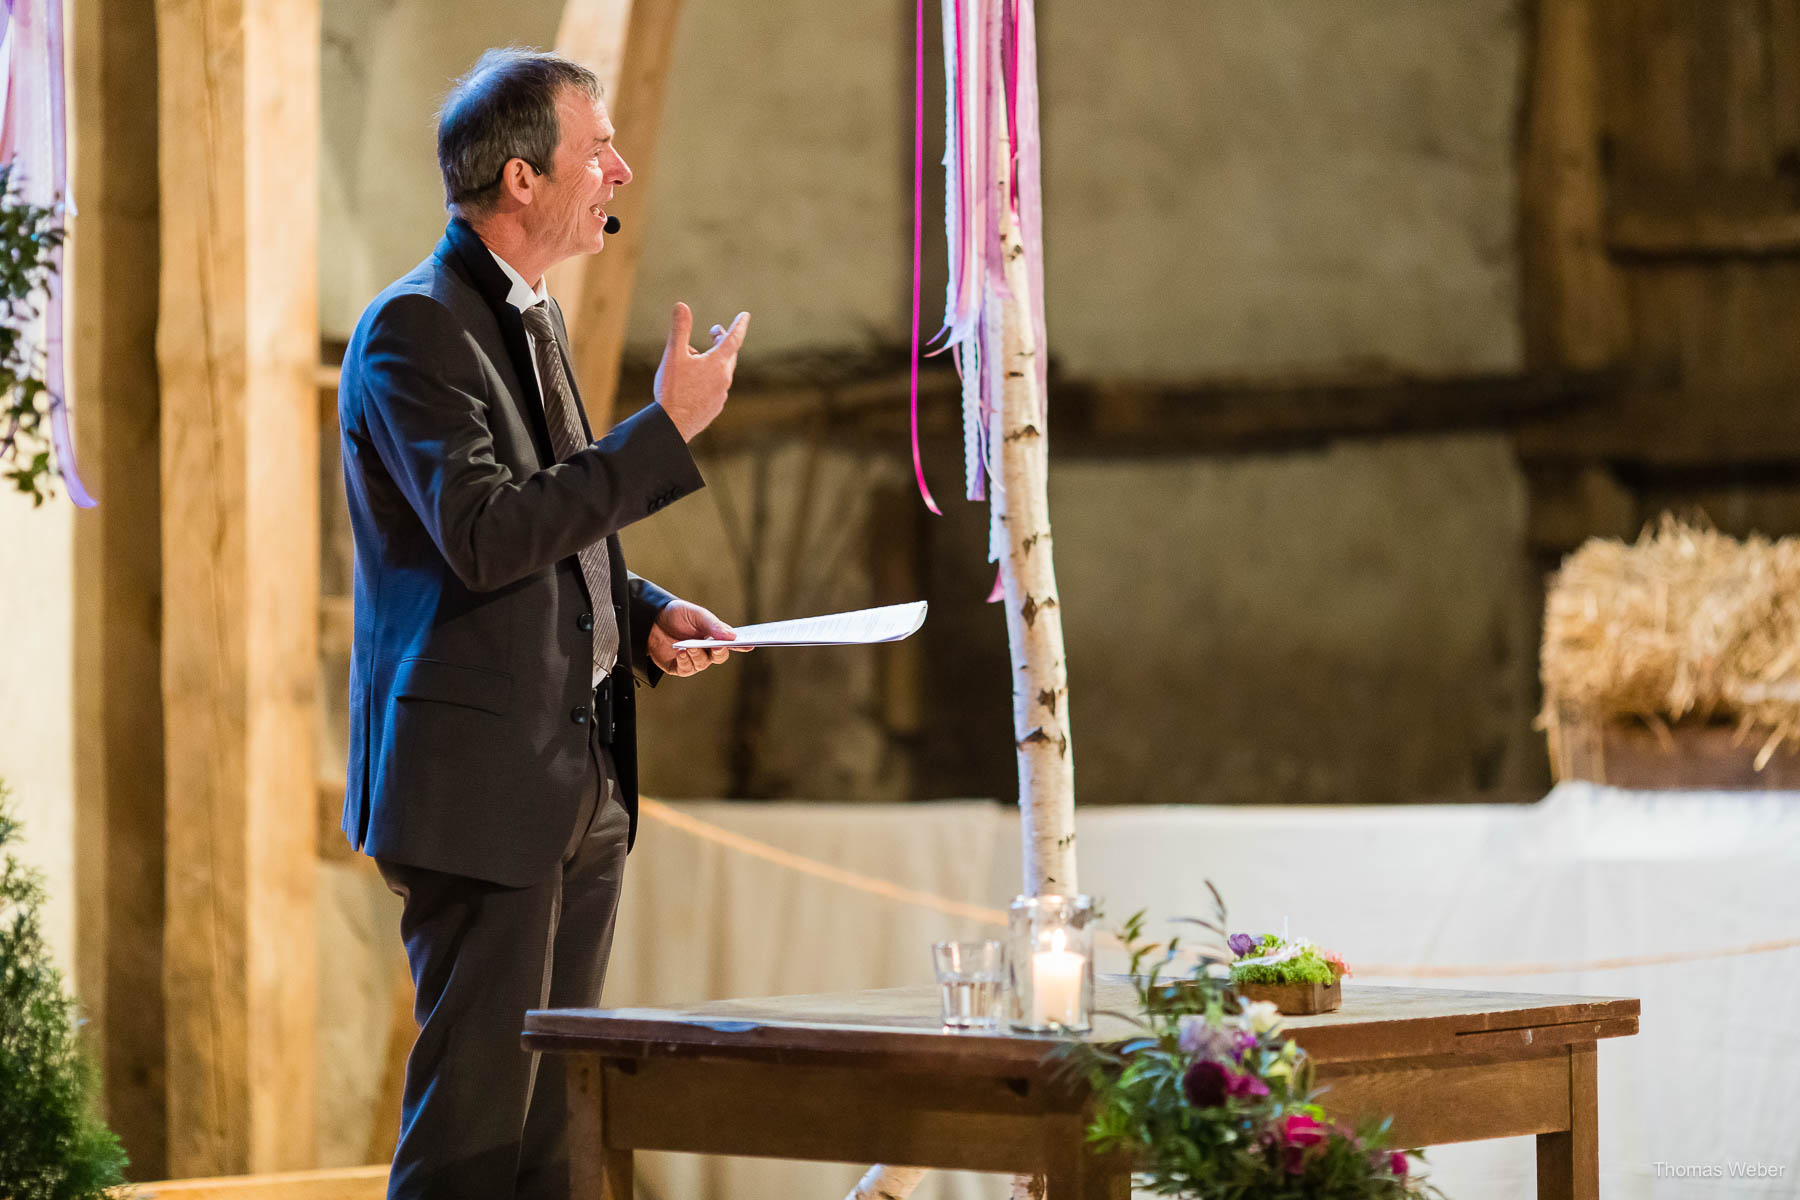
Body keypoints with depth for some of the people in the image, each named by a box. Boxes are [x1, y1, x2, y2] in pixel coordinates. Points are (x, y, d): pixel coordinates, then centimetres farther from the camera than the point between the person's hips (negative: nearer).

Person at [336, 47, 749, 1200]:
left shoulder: (535, 317, 16)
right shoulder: (415, 329, -13)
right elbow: (483, 535, -25)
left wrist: (641, 613, 7)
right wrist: (668, 428, -21)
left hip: (581, 778, 9)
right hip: (482, 780, -9)